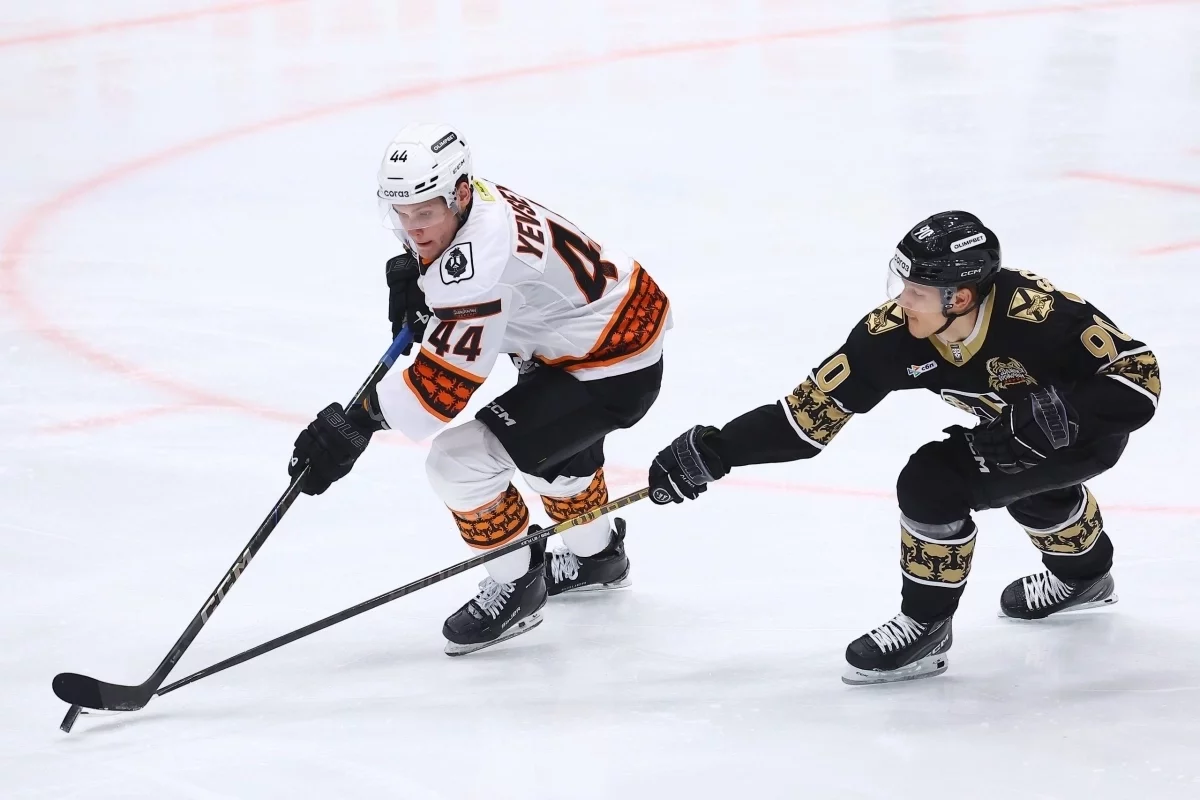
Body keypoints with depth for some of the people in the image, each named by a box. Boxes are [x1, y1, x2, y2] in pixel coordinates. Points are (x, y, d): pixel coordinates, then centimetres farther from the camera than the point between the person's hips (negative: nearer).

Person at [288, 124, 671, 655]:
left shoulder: (480, 257, -34)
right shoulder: (462, 204, -7)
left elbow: (446, 377, -34)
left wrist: (358, 422, -33)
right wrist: (412, 274, -5)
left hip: (614, 372, -11)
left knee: (460, 461, -17)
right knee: (549, 439, 37)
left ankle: (515, 588, 5)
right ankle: (596, 556, 62)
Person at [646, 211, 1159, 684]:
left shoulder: (1038, 314, -38)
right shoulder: (894, 332, -22)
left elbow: (1139, 379, -31)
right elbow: (810, 412, -17)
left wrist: (1049, 415, -40)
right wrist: (712, 452, -22)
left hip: (1090, 428, -7)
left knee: (935, 482, -19)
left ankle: (926, 628, -4)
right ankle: (1084, 574, 55)